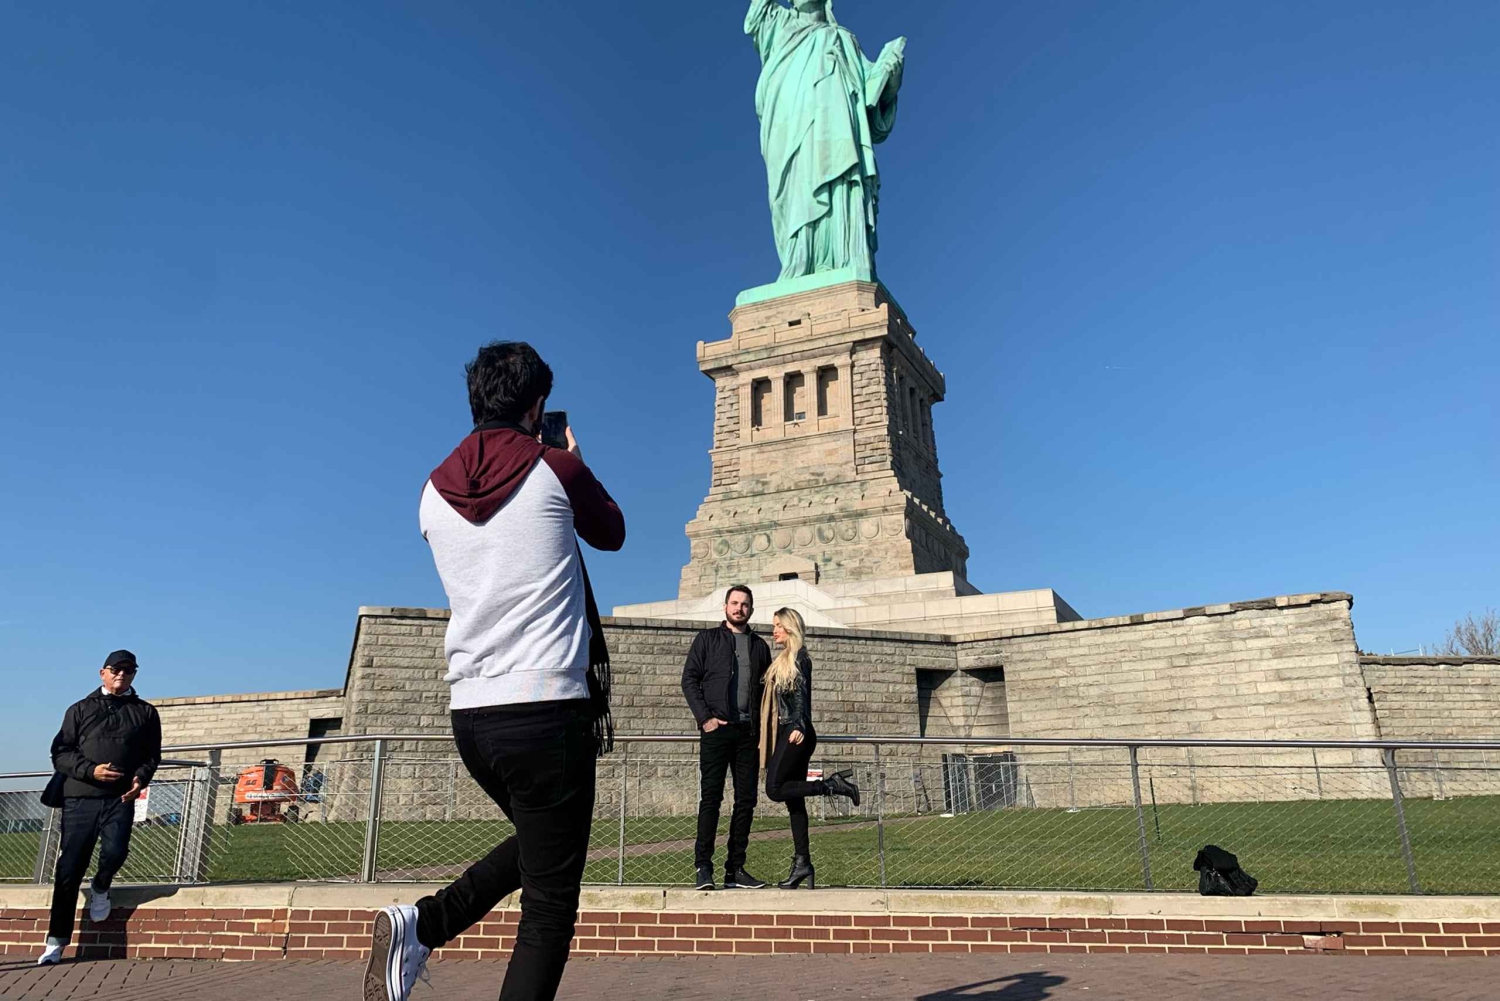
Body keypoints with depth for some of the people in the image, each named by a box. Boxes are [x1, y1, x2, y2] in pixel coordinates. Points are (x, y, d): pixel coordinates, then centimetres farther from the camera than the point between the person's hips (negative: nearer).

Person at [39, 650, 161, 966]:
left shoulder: (145, 712, 15)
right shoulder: (80, 710, 13)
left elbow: (152, 755, 11)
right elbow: (60, 753, 5)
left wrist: (141, 777, -10)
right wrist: (90, 770, -12)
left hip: (120, 798, 0)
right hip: (79, 798, 0)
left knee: (115, 851, -20)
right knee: (69, 868, 2)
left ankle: (100, 889, 16)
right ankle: (56, 941, 14)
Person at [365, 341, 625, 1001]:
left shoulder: (436, 490, 8)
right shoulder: (557, 470, -5)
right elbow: (610, 534, 14)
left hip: (470, 710, 6)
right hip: (548, 706, -6)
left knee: (536, 845, 29)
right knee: (549, 908, 4)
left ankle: (421, 923, 12)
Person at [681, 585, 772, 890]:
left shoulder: (760, 646, 16)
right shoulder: (708, 639, 7)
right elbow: (689, 679, 1)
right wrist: (704, 717, -10)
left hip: (748, 731, 4)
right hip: (716, 728, -4)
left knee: (746, 799, 4)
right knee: (711, 796, -6)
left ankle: (735, 869, 12)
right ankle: (703, 868, -2)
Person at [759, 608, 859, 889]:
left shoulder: (799, 657, -5)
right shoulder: (783, 660, 20)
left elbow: (802, 695, -15)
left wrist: (799, 726, -26)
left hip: (796, 734, -9)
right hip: (787, 734, 9)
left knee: (775, 788, -15)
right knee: (794, 801, 5)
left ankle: (832, 785, -8)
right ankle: (802, 863, 6)